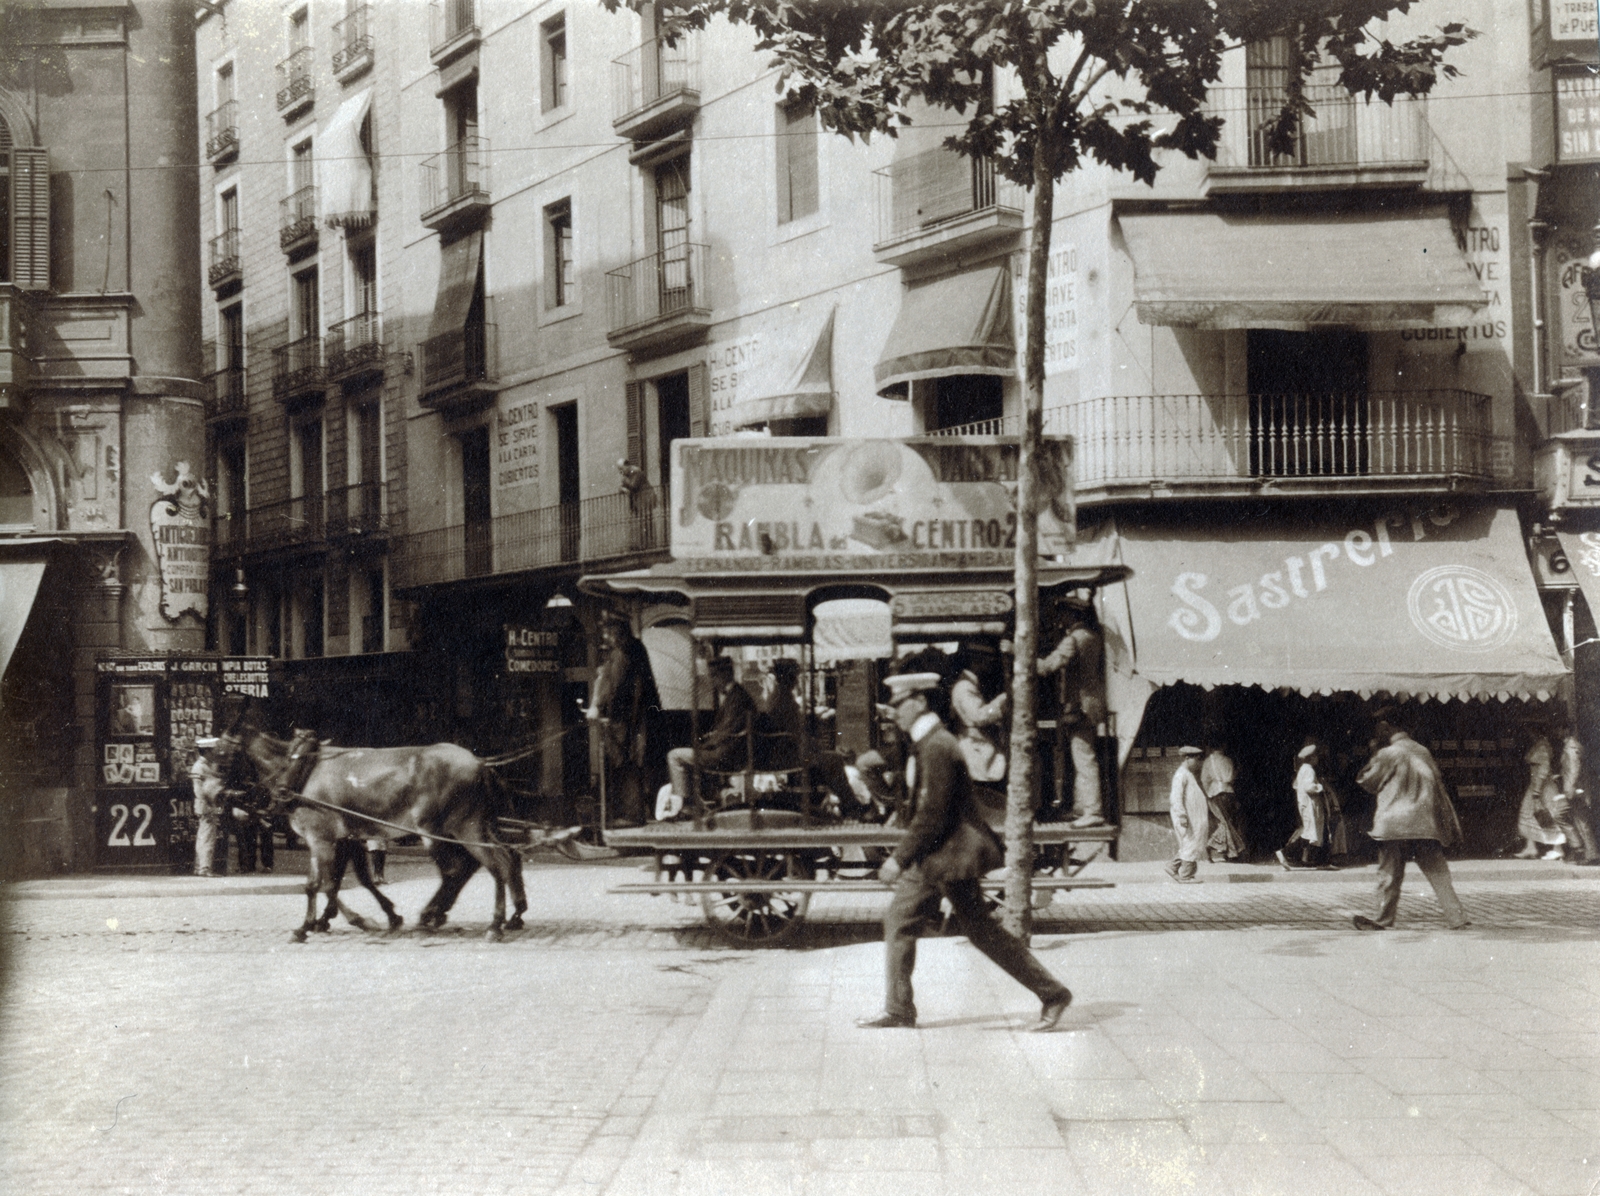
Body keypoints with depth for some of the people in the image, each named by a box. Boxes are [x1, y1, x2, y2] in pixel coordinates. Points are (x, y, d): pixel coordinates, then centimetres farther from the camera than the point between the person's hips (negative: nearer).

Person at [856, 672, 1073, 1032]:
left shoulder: (938, 747, -19)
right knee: (899, 923, 9)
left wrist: (899, 858, -19)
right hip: (931, 860, 10)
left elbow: (933, 815, -23)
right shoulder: (925, 745, 13)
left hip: (951, 857, -10)